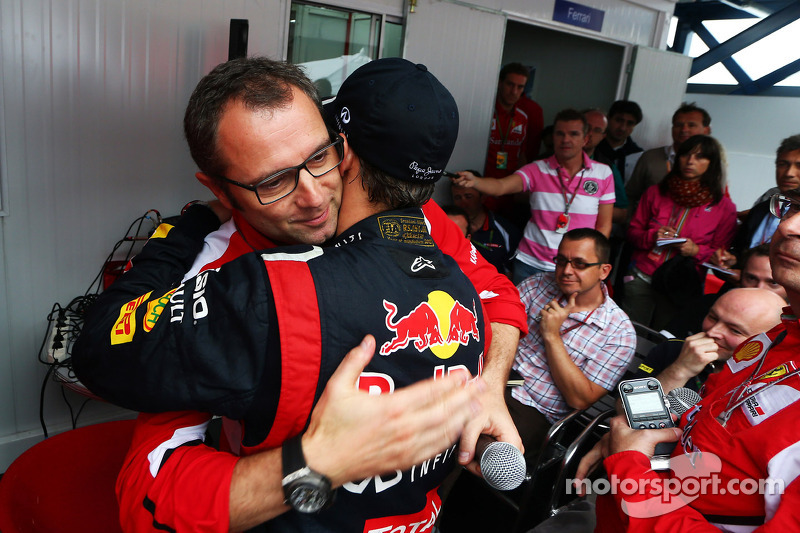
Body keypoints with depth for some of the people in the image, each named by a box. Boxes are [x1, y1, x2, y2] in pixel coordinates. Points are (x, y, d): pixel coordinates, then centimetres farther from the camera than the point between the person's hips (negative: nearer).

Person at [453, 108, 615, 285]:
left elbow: (603, 226, 5)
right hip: (530, 265, 0)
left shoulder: (603, 173, 1)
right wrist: (473, 181, -40)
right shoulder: (537, 170, -3)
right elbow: (500, 186, -20)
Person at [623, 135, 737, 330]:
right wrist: (651, 236, -10)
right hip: (641, 279, 1)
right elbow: (633, 231, 10)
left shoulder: (724, 206, 3)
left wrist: (697, 250, -14)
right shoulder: (656, 193, 8)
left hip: (680, 289, -1)